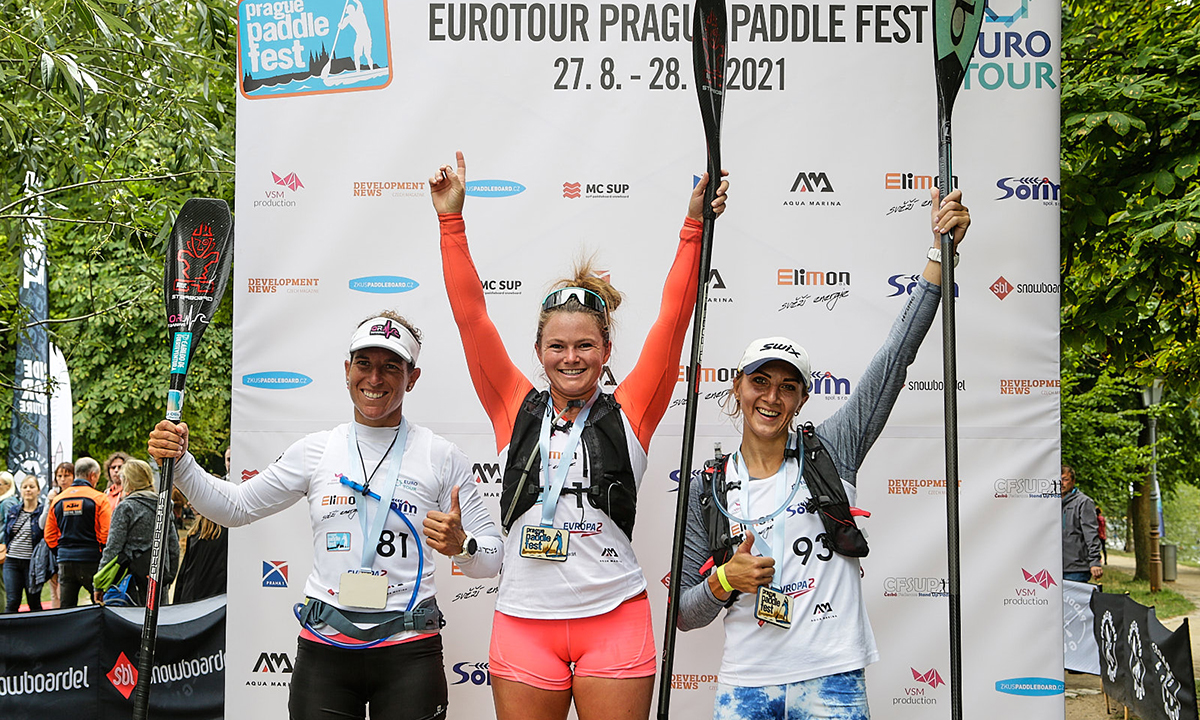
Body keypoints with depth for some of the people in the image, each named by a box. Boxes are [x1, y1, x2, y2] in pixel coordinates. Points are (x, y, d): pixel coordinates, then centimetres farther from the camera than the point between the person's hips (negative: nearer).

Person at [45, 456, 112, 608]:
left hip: (65, 562, 5)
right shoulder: (99, 499, -6)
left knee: (65, 608, 7)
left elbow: (49, 536, 14)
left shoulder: (57, 500, 10)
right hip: (91, 561, -5)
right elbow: (106, 534, -11)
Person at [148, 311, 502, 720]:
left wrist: (460, 546, -19)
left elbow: (491, 558, 2)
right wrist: (180, 462, -1)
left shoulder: (442, 457, -1)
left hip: (408, 653, -1)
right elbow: (235, 507, 12)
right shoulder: (315, 451, 6)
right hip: (323, 649, 2)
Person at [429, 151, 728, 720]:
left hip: (614, 620, -1)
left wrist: (693, 226, -10)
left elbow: (672, 321, -5)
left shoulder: (628, 415, 2)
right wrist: (451, 219, -2)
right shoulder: (516, 411, 5)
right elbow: (471, 317, 1)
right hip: (524, 623, 1)